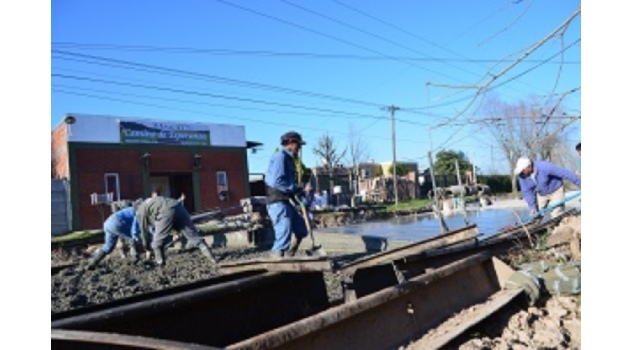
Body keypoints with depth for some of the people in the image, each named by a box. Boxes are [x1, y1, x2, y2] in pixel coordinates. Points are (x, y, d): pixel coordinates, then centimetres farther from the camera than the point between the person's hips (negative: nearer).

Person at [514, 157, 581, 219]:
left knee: (557, 216, -12)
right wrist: (532, 207, -20)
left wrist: (580, 184, -23)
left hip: (556, 190, -5)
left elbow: (565, 173, -28)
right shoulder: (522, 176, -18)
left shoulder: (544, 167, -34)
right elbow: (526, 192, -12)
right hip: (541, 194, 5)